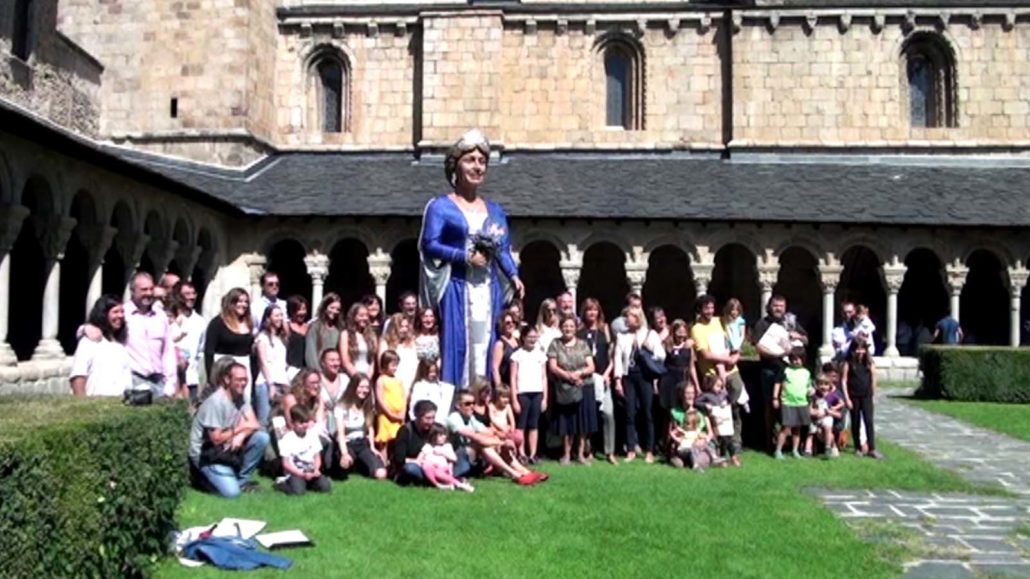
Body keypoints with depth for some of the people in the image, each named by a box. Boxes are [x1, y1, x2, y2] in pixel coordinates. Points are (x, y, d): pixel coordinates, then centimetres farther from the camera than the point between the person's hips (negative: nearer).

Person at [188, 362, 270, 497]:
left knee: (262, 437, -13)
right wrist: (240, 428, -13)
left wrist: (241, 435, -26)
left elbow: (254, 424, -7)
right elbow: (216, 439, -22)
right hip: (207, 454, -7)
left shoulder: (240, 398, 0)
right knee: (231, 491, -22)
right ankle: (205, 475, 9)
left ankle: (241, 480, 1)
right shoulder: (215, 402, -23)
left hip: (228, 448, 7)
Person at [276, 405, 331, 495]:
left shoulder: (313, 435, 6)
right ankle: (281, 484, 0)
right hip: (295, 473, -4)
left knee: (326, 486, -20)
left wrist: (316, 470, -12)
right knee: (298, 490, -31)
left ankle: (308, 483, 8)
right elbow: (286, 464, -9)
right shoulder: (287, 439, -7)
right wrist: (303, 474, -18)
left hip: (311, 472, 4)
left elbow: (317, 457, 9)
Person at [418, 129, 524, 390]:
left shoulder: (495, 210, 17)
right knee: (456, 345, -6)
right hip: (456, 288, -5)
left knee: (484, 347, 5)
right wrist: (466, 256, -16)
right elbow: (429, 244, -9)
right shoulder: (441, 206, 1)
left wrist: (514, 276, -5)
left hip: (487, 289, 5)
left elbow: (504, 250, 12)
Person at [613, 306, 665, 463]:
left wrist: (650, 350, -13)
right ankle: (631, 450, 8)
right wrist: (618, 380, -3)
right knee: (630, 413, 1)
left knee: (647, 413, 1)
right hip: (628, 377, 2)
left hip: (644, 376, -1)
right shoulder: (622, 336, 8)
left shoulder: (650, 334, 4)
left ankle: (649, 451, 8)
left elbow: (662, 356, 3)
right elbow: (618, 358, 3)